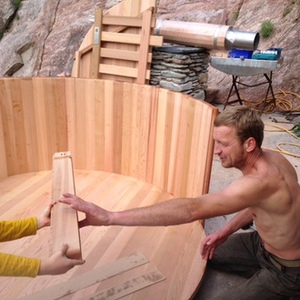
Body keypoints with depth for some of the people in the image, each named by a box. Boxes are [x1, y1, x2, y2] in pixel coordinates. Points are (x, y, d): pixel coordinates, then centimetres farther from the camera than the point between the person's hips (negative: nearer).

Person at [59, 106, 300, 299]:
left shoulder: (260, 181, -41)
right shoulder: (270, 158, -10)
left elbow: (191, 210, -50)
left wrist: (109, 217, -52)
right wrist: (226, 232, -1)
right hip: (265, 243, 9)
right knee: (210, 252, 17)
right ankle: (262, 272, 21)